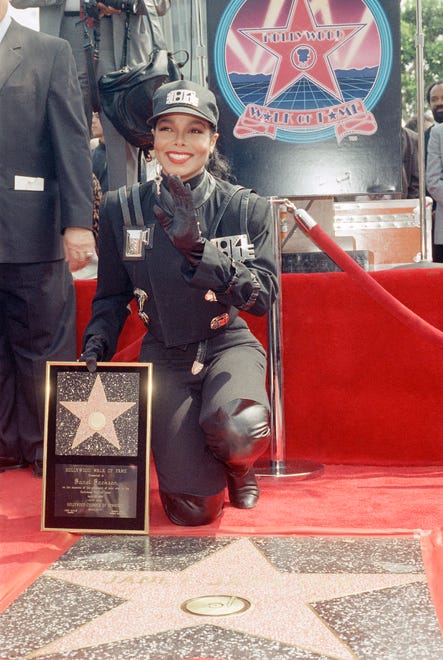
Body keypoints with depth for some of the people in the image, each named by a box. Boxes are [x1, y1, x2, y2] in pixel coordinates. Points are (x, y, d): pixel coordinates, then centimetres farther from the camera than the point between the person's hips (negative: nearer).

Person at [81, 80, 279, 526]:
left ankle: (237, 465, 5)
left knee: (238, 431, -37)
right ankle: (186, 450, 27)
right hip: (165, 356, 1)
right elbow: (111, 297, 10)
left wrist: (197, 247, -25)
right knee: (192, 510, -13)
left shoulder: (246, 208, -6)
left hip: (228, 344, -1)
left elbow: (263, 296, -15)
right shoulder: (121, 209, -1)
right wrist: (95, 347, -10)